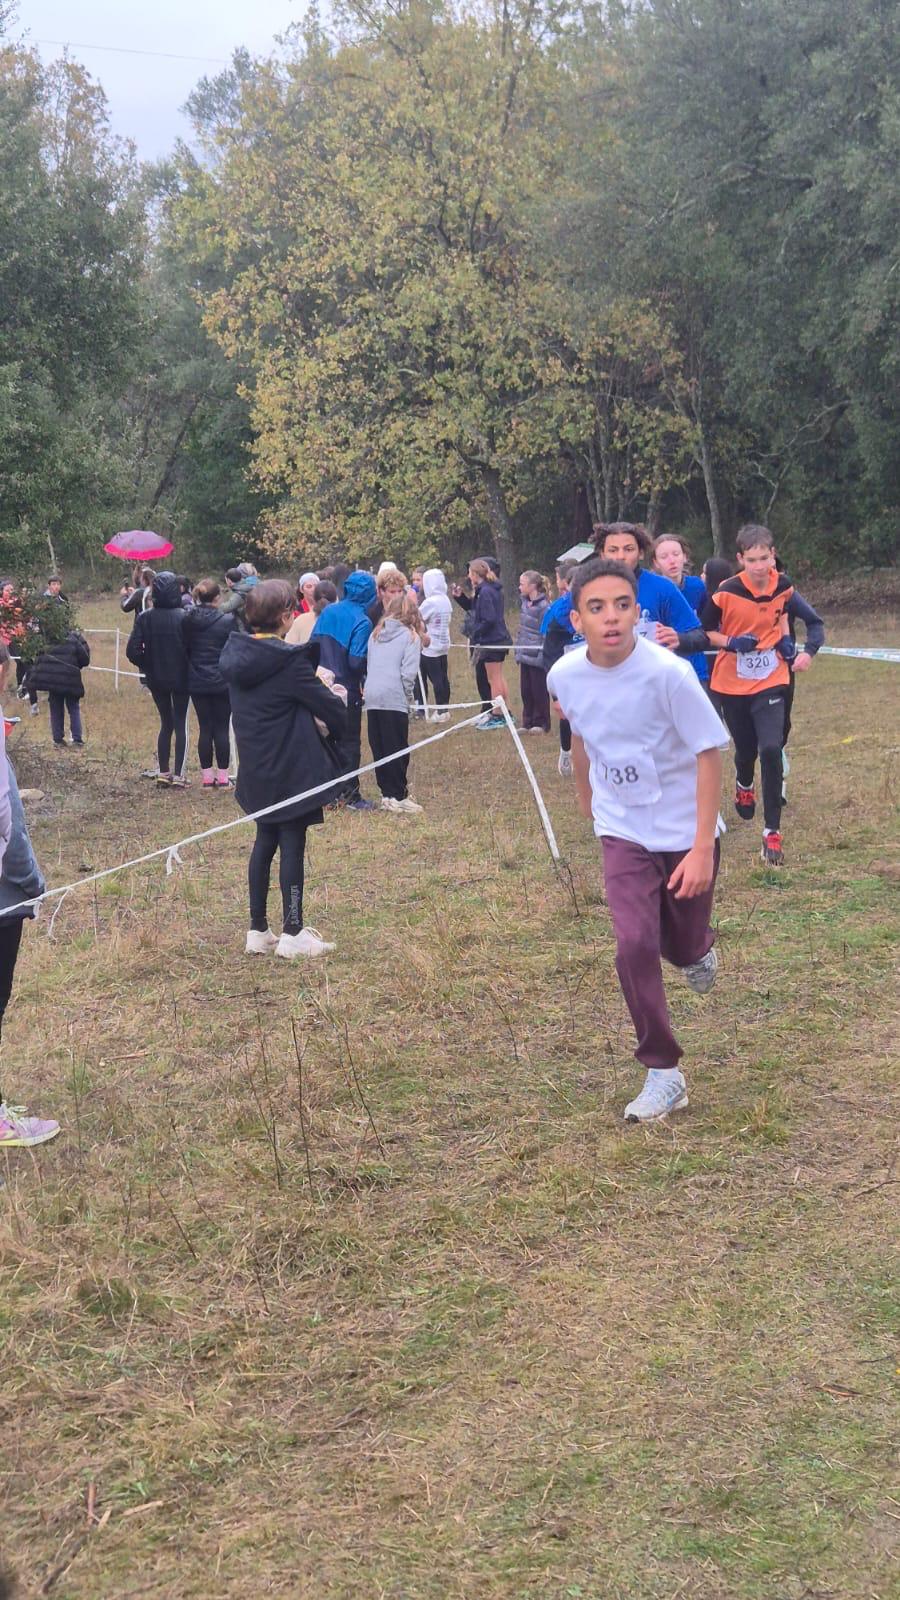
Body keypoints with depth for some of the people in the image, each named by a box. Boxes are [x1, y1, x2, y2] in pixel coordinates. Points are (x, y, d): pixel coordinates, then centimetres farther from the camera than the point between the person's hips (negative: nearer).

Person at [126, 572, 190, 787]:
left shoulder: (145, 618, -6)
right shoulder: (183, 616, -15)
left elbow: (132, 650, -8)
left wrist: (147, 667, 7)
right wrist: (191, 669, 2)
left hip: (157, 680, 3)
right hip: (181, 678, -3)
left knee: (165, 724, 16)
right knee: (180, 725, 6)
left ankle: (162, 773, 16)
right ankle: (178, 775, 2)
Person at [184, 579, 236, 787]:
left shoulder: (189, 621, 0)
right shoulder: (227, 620, -11)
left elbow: (184, 648, 6)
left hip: (197, 683, 3)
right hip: (222, 683, -3)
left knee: (205, 728, 8)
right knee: (221, 728, 4)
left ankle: (207, 777, 10)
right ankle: (223, 776, 6)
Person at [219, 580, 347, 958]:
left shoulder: (235, 653, 2)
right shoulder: (289, 660, -20)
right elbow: (328, 706, -15)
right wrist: (337, 727, 7)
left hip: (256, 768, 7)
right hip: (291, 769, -7)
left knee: (265, 842, 17)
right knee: (292, 845, 2)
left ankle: (258, 930, 21)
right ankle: (293, 933, 8)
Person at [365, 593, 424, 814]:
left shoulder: (376, 634, 14)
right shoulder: (410, 636, -2)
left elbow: (367, 665, 13)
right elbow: (408, 673, -10)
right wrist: (409, 696, 5)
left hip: (371, 696, 5)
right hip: (394, 698, -5)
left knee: (379, 748, 8)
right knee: (398, 749, 0)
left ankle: (387, 794, 10)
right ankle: (398, 796, 1)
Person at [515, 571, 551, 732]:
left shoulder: (544, 607, -16)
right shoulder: (524, 601, 7)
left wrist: (542, 657, -17)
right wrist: (518, 650, 12)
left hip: (537, 658, -7)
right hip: (525, 656, 7)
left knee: (539, 691, 4)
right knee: (525, 690, 12)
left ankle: (541, 723, 15)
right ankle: (528, 722, 21)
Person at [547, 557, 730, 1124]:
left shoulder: (667, 672, -26)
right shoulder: (566, 676, -12)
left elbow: (709, 753, -21)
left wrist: (702, 848, -24)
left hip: (685, 831, -2)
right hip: (623, 832, 2)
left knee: (684, 945, 11)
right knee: (635, 947, -13)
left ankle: (700, 950, 50)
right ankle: (664, 1075, 1)